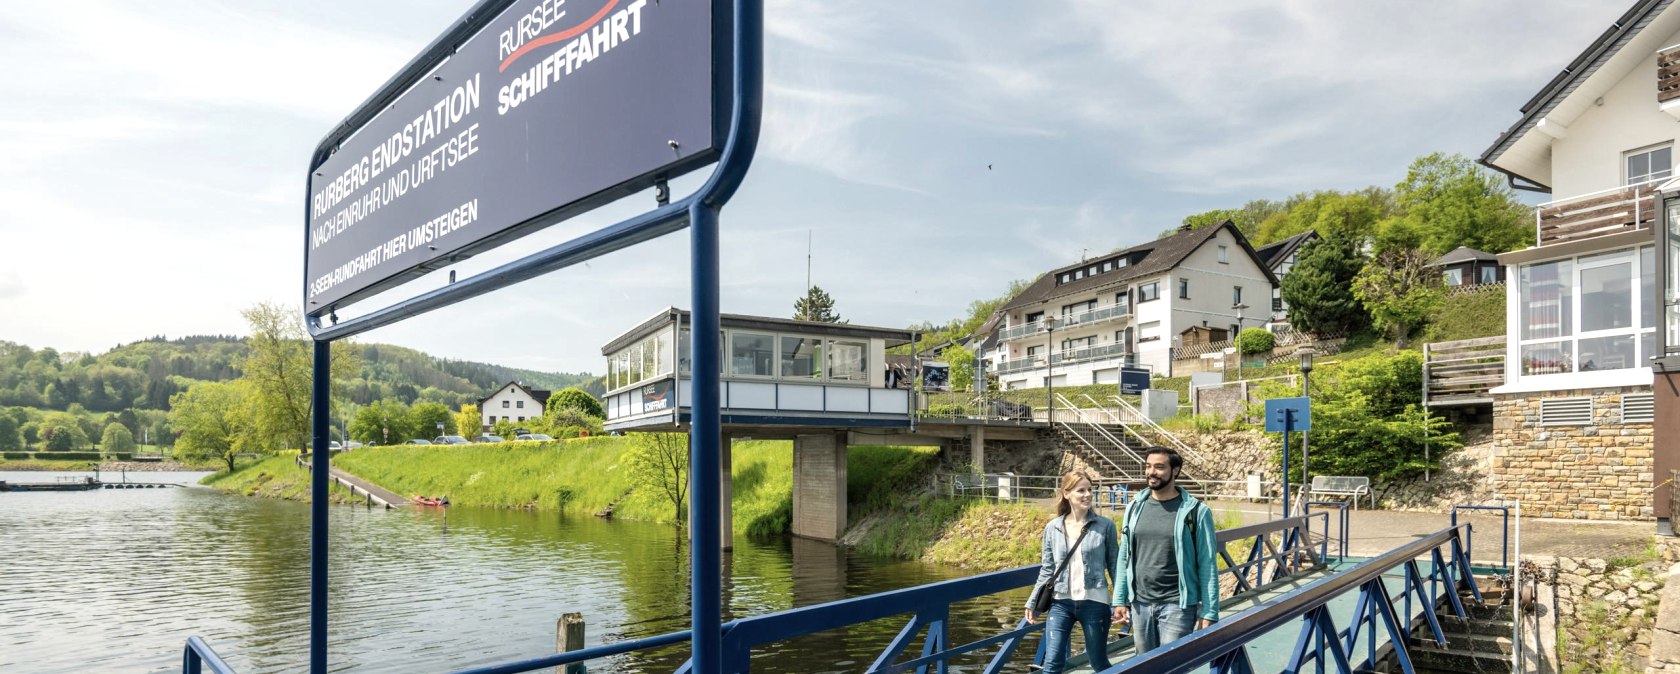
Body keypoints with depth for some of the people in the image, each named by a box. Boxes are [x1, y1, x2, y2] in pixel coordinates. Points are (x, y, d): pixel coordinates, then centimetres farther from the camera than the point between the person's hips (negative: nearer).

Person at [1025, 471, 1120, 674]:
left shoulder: (1105, 526, -3)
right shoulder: (1052, 528, 2)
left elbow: (1114, 566, 2)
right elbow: (1047, 569, 8)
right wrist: (1033, 602, 7)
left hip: (1094, 602, -1)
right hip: (1060, 603, 1)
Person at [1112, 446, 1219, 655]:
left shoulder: (1196, 511, -7)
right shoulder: (1135, 507, 5)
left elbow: (1207, 566, -6)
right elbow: (1124, 558, 10)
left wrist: (1209, 612, -8)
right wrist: (1119, 600, 8)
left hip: (1177, 605, -4)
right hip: (1140, 604, 4)